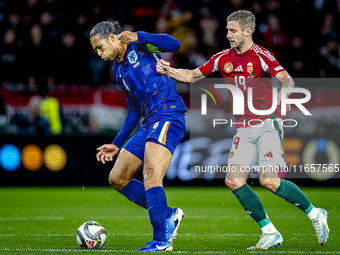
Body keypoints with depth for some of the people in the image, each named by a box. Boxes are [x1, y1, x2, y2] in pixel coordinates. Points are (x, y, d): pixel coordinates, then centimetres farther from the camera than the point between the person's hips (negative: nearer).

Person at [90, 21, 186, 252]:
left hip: (168, 116, -9)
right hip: (149, 123, 9)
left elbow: (174, 44, -18)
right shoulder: (119, 70, 21)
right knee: (117, 178, 8)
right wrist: (117, 144, 28)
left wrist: (138, 37, -23)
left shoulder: (139, 46, 0)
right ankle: (168, 215, 12)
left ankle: (161, 241, -22)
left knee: (151, 178, -23)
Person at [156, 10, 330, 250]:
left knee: (269, 181, -18)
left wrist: (287, 83, -45)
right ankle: (270, 233, 1)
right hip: (244, 129, 6)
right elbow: (192, 76, 18)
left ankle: (315, 214, 4)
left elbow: (285, 78, -23)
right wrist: (168, 70, 4)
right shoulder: (223, 58, 9)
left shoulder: (261, 56, -10)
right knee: (234, 181, -8)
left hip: (267, 124, -6)